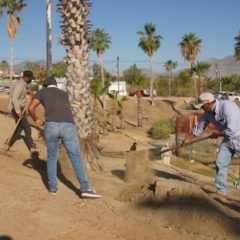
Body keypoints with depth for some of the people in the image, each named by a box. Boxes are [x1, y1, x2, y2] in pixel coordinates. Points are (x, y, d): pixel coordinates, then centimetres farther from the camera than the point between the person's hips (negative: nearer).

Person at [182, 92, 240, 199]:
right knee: (220, 163, 5)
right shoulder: (208, 112, -4)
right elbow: (199, 127, 12)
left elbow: (231, 130, -32)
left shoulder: (227, 106, -30)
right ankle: (222, 192, 16)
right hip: (228, 140, 8)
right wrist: (188, 138, 21)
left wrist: (218, 134, -15)